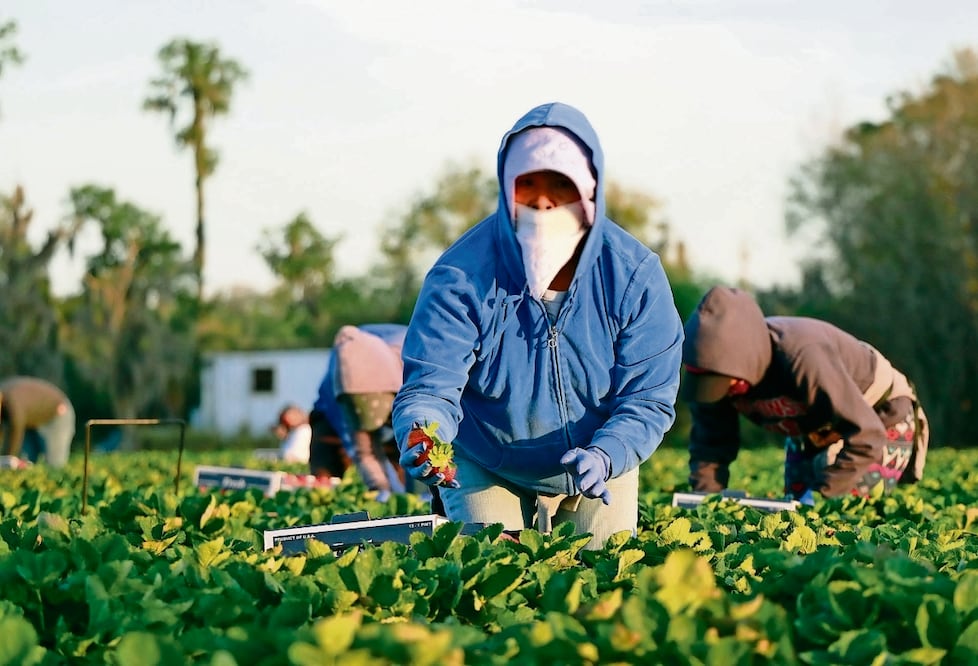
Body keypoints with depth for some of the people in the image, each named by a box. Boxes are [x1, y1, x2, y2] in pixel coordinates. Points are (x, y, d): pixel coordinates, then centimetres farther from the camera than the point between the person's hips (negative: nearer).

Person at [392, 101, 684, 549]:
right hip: (487, 473, -1)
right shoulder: (462, 275, -23)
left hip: (598, 476, 2)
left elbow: (648, 398, -19)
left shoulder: (633, 275, -19)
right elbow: (431, 385, -27)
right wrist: (421, 437, -51)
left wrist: (606, 456, -40)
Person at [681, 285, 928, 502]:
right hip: (814, 431, 6)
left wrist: (820, 493, -38)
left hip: (881, 416, -6)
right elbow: (710, 442, -8)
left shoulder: (803, 358, -43)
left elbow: (866, 438, -40)